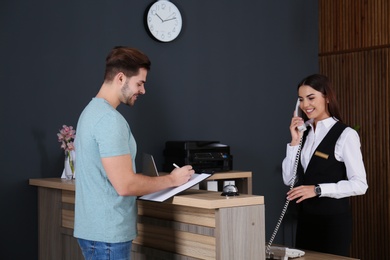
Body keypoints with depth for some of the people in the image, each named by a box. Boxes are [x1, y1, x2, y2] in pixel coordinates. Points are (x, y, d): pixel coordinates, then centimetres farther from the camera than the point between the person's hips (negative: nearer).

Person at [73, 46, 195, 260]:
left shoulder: (93, 110, 14)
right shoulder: (109, 119, -20)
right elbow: (125, 184, -23)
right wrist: (171, 180, -9)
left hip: (96, 228, 10)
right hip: (107, 233, -10)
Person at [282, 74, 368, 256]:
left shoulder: (345, 135, -11)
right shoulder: (304, 132, 8)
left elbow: (359, 184, -15)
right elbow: (289, 180, 2)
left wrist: (318, 189, -22)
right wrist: (295, 141, -6)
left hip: (333, 220, -6)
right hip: (305, 218, 6)